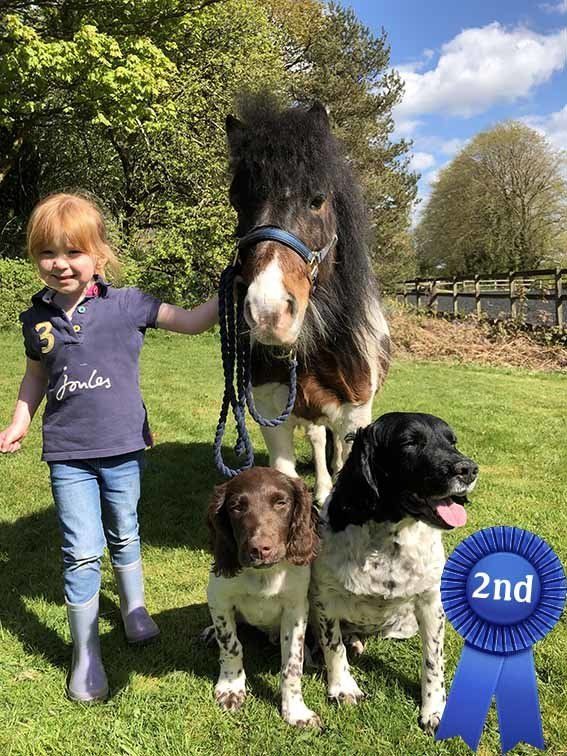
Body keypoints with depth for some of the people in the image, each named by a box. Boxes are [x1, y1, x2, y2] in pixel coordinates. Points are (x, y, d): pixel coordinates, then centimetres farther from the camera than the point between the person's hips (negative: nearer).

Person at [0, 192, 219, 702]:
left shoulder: (126, 304, -8)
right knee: (82, 552, 0)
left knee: (124, 536, 18)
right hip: (67, 455, 1)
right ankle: (86, 655, 17)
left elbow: (192, 322, -7)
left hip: (122, 448, -1)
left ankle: (134, 609, 44)